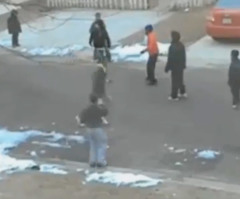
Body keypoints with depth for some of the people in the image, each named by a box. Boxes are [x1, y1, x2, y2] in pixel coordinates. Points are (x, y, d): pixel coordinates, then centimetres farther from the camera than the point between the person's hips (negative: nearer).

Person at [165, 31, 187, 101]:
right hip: (181, 66, 8)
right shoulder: (181, 45, -1)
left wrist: (167, 68, -13)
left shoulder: (172, 47, -26)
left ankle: (174, 96, 13)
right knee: (180, 80, 22)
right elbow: (184, 56, 7)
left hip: (175, 67, -8)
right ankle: (183, 93, 32)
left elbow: (170, 59, -23)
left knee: (175, 81, 3)